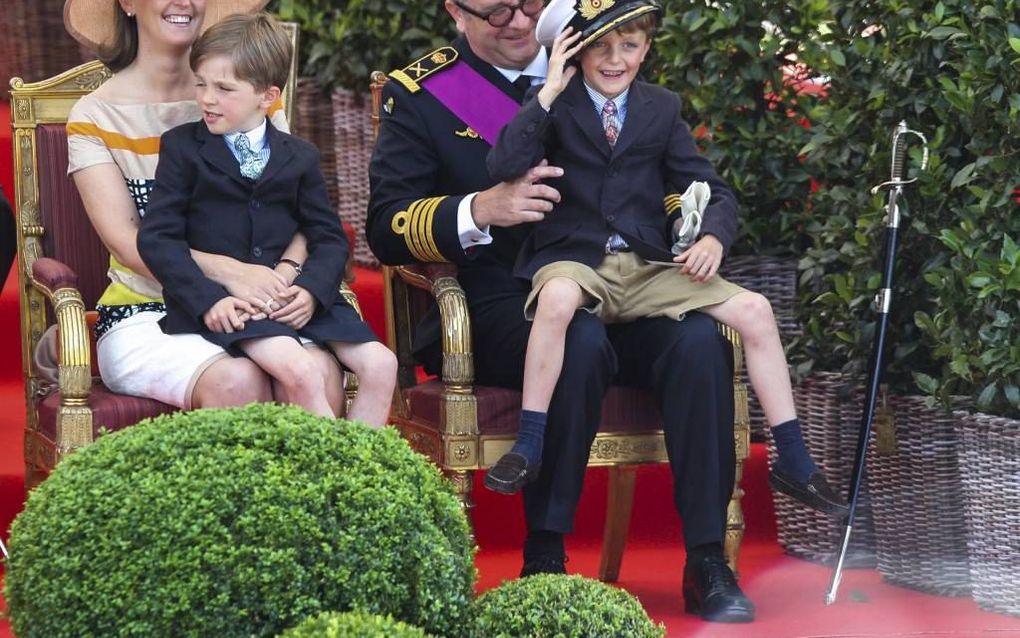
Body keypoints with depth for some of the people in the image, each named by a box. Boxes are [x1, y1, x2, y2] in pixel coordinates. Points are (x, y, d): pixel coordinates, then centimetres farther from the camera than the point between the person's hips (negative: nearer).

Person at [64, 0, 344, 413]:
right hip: (144, 315, -2)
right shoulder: (94, 116, 4)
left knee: (321, 371, -30)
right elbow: (125, 240, -9)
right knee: (238, 381, -34)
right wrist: (227, 271, -25)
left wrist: (287, 273, -21)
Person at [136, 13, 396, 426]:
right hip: (219, 304, -5)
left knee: (380, 365, -12)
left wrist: (312, 290, -10)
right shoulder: (182, 148, 3)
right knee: (299, 371, -30)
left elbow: (328, 237, 12)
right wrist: (207, 300, -18)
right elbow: (157, 237, -4)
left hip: (292, 297, 5)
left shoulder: (299, 157, 12)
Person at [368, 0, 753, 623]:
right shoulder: (419, 94, 5)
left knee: (699, 341, -27)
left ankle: (708, 561, -21)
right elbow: (387, 230, 0)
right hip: (498, 307, -3)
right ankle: (545, 558, -25)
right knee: (580, 343, -36)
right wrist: (479, 211, -18)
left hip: (615, 294, 4)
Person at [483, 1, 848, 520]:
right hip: (573, 260, -4)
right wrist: (547, 94, -18)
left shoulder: (662, 109, 11)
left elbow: (710, 190, 12)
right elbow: (504, 168, -17)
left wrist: (712, 238, -9)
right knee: (559, 296, -40)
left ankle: (793, 462, -3)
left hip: (648, 269, 4)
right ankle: (526, 450, -31)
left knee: (754, 309, -13)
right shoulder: (554, 106, 1)